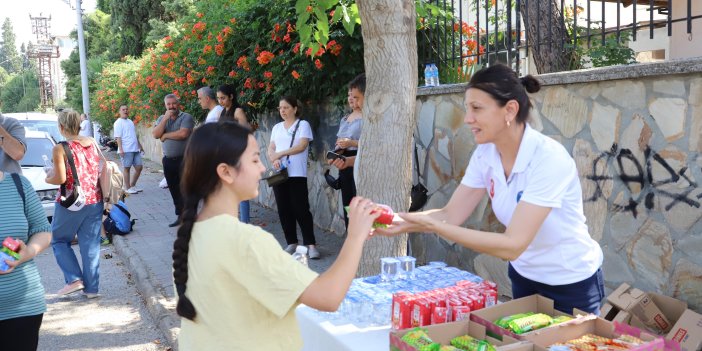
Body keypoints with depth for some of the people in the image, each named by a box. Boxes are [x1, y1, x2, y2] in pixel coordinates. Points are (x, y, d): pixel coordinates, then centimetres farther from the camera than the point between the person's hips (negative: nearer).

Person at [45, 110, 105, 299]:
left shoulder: (60, 149, -12)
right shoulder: (92, 143, 4)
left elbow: (60, 178, -15)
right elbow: (102, 169, 10)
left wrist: (48, 178, 4)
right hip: (95, 201, 5)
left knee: (59, 240, 17)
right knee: (91, 245, 9)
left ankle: (74, 279, 7)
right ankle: (91, 288, 13)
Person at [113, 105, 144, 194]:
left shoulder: (130, 121, 18)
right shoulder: (118, 123, -5)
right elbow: (118, 137, -12)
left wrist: (140, 146, 25)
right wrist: (120, 149, -21)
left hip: (135, 149, 8)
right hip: (126, 150, -7)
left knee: (139, 167, 6)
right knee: (127, 168, 0)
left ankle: (132, 186, 19)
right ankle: (127, 188, 8)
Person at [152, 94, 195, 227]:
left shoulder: (186, 117, -5)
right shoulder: (162, 119, 13)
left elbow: (183, 134, -20)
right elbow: (155, 134, -2)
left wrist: (165, 135, -6)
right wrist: (165, 118, -8)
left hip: (183, 159, -6)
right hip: (168, 160, 6)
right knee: (174, 190, 12)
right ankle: (180, 216, 22)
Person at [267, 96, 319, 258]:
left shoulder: (303, 125, 1)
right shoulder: (277, 127, 17)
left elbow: (302, 146, -12)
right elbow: (271, 149, 12)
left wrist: (280, 153, -18)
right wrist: (274, 159, -10)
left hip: (297, 174, -5)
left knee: (301, 209, -9)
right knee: (284, 210, 5)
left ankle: (310, 244, -6)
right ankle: (292, 243, 14)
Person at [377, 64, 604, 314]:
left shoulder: (549, 158, -30)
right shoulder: (485, 154, -9)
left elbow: (512, 245, -33)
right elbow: (451, 214, -9)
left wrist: (434, 226, -37)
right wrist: (401, 221, -26)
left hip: (571, 285, -6)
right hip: (524, 277, 6)